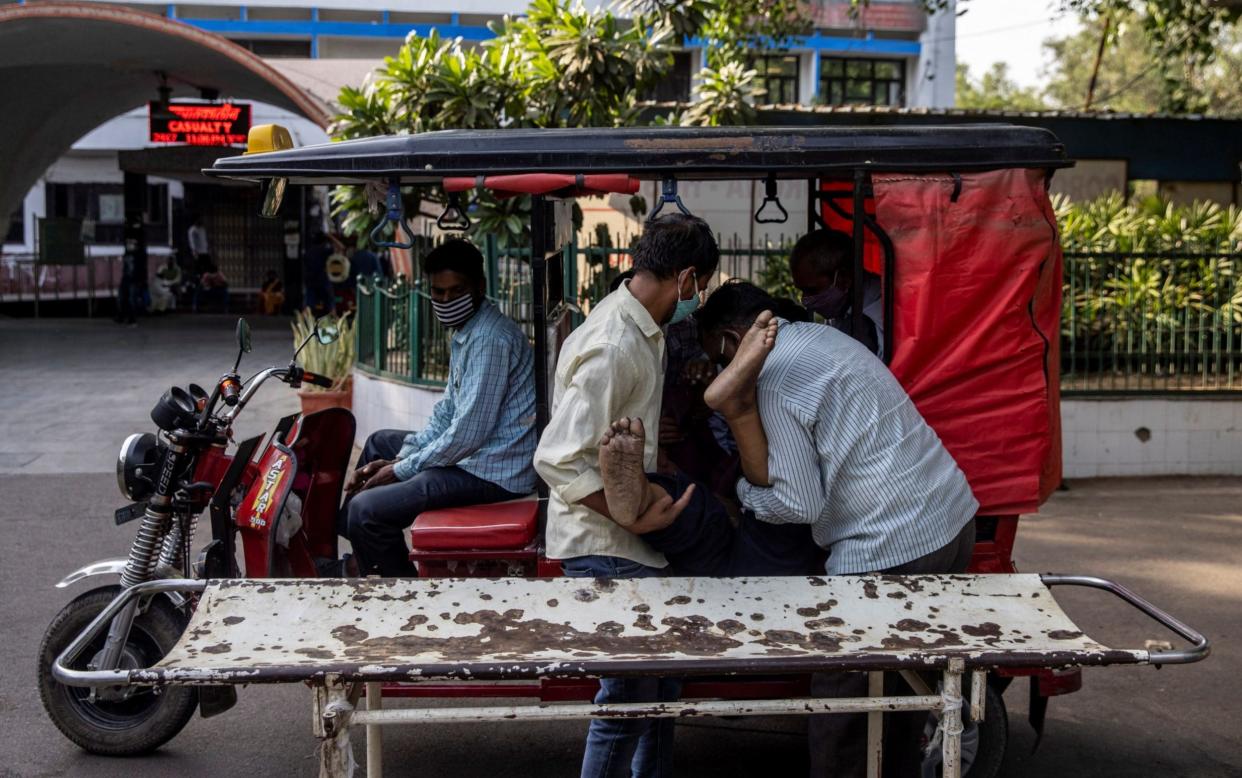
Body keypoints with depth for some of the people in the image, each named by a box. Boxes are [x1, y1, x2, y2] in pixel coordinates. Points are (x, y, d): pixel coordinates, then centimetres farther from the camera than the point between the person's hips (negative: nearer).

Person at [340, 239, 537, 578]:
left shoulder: (490, 338, -21)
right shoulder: (465, 331, 12)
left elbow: (468, 433, -24)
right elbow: (447, 412, 17)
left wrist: (402, 470, -13)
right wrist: (400, 459, 5)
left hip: (491, 473, -11)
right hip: (474, 454, 11)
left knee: (366, 511, -19)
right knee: (379, 443, 27)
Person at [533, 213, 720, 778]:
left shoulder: (635, 327, 9)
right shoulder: (613, 348, -23)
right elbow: (558, 460, -26)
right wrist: (632, 517, -28)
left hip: (629, 542, 10)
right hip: (605, 548, -10)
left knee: (658, 684, 19)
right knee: (629, 697, -4)